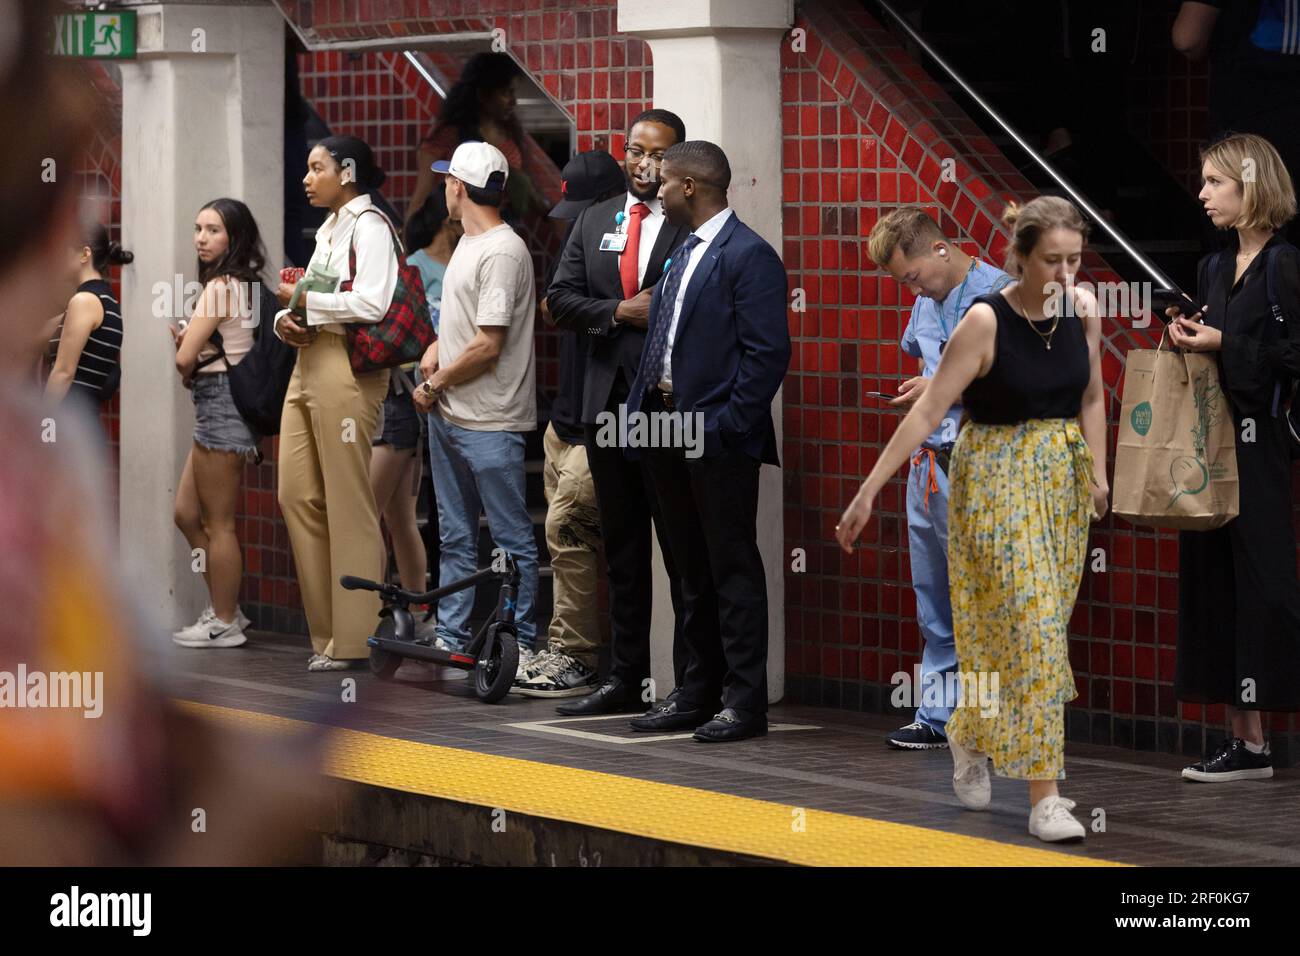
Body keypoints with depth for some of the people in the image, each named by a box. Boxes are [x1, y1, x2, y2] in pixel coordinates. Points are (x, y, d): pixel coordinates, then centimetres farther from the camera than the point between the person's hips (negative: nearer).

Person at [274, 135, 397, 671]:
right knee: (297, 495, 7)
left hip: (346, 369, -10)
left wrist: (305, 301, -11)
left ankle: (353, 640, -1)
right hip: (308, 365, 10)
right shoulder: (330, 229, 21)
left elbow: (370, 304, -20)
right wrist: (287, 319, 1)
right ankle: (325, 628, 14)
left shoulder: (369, 226, -8)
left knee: (348, 505, -5)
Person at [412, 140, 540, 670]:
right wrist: (435, 348, 6)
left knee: (512, 539, -2)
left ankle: (521, 643, 2)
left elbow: (488, 346, -21)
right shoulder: (467, 244, 14)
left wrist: (435, 384, -10)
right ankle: (451, 638, 21)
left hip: (489, 423, -10)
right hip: (448, 416, 10)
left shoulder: (502, 252, -18)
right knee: (454, 537, 14)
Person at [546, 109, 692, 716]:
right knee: (622, 549, 11)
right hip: (608, 403, 6)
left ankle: (692, 684, 2)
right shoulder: (593, 221, 13)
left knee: (683, 550, -2)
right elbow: (560, 301, 6)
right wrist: (622, 312, -8)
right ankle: (626, 679, 17)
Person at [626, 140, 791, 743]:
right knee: (693, 572, 14)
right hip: (669, 432, 9)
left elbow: (768, 353, -17)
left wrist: (724, 426, -20)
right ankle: (698, 692, 22)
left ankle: (745, 703, 0)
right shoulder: (682, 256, 17)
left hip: (720, 439, -9)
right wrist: (644, 410, 10)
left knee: (733, 571, -4)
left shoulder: (749, 256, -11)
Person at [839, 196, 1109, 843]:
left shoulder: (1082, 309, -3)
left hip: (1062, 477, 6)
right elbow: (928, 410, -17)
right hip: (996, 481, -5)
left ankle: (971, 736, 36)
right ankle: (1042, 797, -8)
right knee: (1026, 624, -10)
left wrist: (1097, 474, 2)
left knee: (1043, 623, 10)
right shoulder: (986, 321, -18)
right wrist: (868, 491, -18)